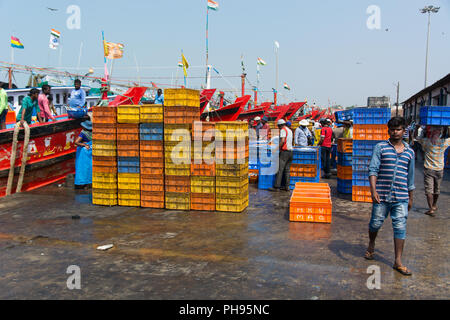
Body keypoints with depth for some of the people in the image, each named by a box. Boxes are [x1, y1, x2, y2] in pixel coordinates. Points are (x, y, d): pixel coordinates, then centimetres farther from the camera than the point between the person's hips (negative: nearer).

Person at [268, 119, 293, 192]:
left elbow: (282, 140, -20)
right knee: (287, 170, 9)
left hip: (285, 151, -8)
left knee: (280, 169, -8)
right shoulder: (290, 130, 19)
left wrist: (279, 148, -10)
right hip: (290, 151, 8)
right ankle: (287, 186, 7)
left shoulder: (283, 130, -7)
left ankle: (277, 187, -9)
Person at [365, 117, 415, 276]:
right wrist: (373, 190, -20)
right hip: (382, 195, -2)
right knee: (376, 223, 9)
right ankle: (371, 245, 38)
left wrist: (410, 198, 18)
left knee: (400, 227, 0)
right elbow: (373, 169, -8)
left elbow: (410, 177, 17)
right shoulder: (380, 147, 1)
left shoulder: (409, 152, 10)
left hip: (401, 197, 2)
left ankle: (398, 262, 7)